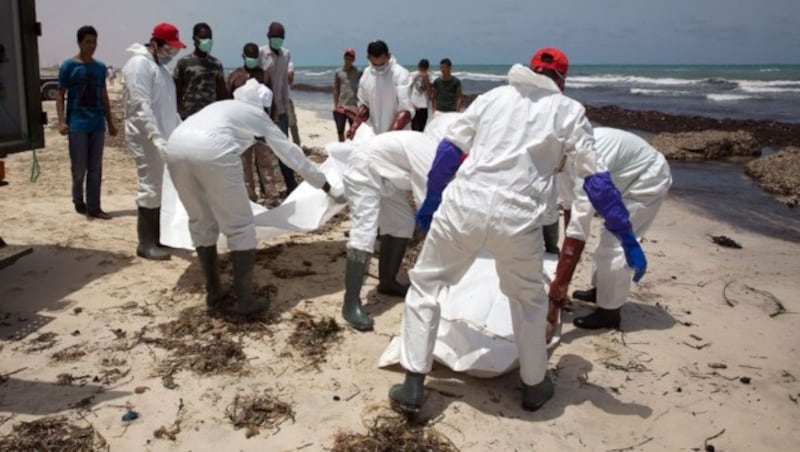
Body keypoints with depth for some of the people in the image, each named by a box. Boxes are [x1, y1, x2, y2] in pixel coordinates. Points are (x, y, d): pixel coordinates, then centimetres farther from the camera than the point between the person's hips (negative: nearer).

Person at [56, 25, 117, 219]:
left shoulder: (100, 67, 11)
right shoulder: (68, 66, -2)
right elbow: (60, 95, -4)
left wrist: (110, 122, 14)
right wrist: (61, 121, -14)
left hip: (97, 123, 4)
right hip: (77, 123, -4)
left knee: (95, 168, 3)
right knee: (79, 167, -1)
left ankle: (93, 207, 7)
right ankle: (78, 201, 20)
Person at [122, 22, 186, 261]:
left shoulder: (160, 66, 17)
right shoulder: (139, 64, -13)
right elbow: (141, 107, -21)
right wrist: (157, 138, -27)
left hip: (164, 137, 9)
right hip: (147, 139, -9)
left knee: (164, 187, 12)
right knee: (150, 188, -6)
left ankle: (158, 235, 23)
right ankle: (146, 243, 1)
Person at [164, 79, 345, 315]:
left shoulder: (221, 106, 40)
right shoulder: (257, 113, 26)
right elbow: (292, 154, 31)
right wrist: (328, 187, 40)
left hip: (175, 146, 6)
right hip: (210, 150, -6)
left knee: (201, 222, 21)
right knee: (240, 226, 7)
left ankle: (213, 293, 29)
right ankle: (246, 300, 12)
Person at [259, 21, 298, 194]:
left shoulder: (286, 54, 9)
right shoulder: (260, 53, -4)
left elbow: (285, 80, 12)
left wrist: (286, 105, 7)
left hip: (280, 107, 3)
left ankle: (291, 185, 1)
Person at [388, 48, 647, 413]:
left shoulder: (493, 96, 17)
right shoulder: (569, 111, 12)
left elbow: (449, 150, 12)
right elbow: (597, 181, 7)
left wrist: (431, 200, 21)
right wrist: (627, 239, 11)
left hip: (464, 206, 1)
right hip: (518, 220, 0)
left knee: (425, 283, 18)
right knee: (529, 299, 25)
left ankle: (413, 385, 16)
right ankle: (534, 385, 36)